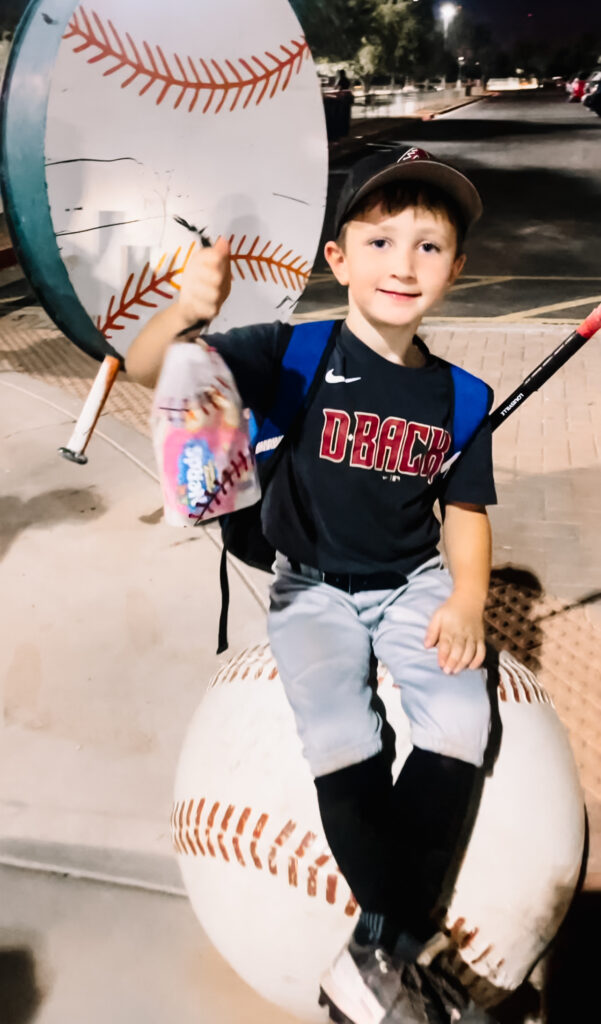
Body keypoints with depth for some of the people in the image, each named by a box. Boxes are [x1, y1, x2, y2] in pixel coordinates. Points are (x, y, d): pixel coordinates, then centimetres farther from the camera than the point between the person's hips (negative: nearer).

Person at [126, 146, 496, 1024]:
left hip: (414, 582, 3)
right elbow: (143, 367, -18)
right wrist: (189, 309, -40)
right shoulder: (298, 356, -12)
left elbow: (465, 509, 7)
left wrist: (467, 599, -11)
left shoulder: (458, 396, -1)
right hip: (314, 588, -2)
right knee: (341, 742, -24)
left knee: (462, 723, -22)